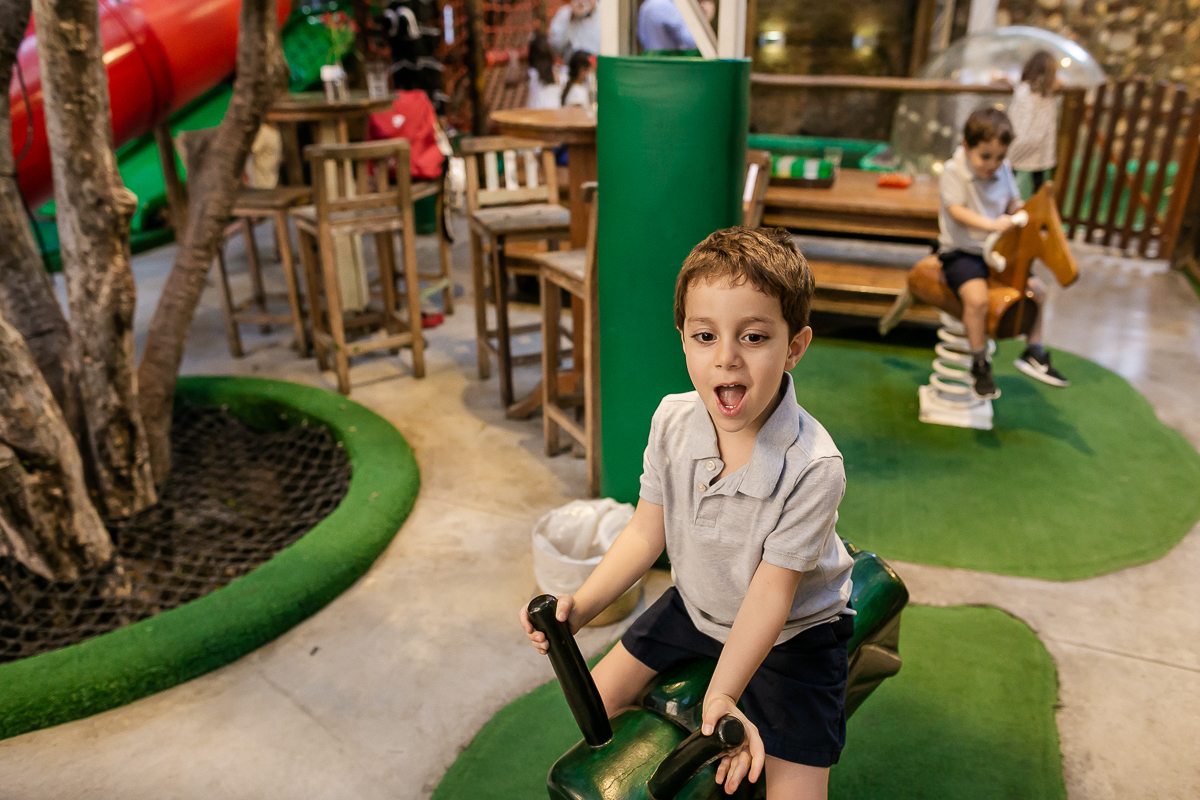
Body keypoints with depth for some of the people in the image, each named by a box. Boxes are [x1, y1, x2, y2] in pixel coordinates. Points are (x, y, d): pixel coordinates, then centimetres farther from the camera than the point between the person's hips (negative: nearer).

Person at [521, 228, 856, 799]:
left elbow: (772, 588, -26)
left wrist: (722, 694, -34)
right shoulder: (671, 421, -18)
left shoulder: (813, 468, -32)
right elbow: (646, 533, -9)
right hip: (695, 606, 4)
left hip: (789, 630, -4)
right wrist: (579, 607, -19)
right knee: (596, 698, 11)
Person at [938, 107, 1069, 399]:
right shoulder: (953, 170, -12)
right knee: (977, 297, -30)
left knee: (1037, 288, 5)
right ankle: (980, 364, -11)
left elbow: (1013, 205, 12)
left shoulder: (1003, 170, 5)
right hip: (961, 251, -7)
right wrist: (991, 224, -31)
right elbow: (956, 210, -20)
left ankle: (1033, 352, 24)